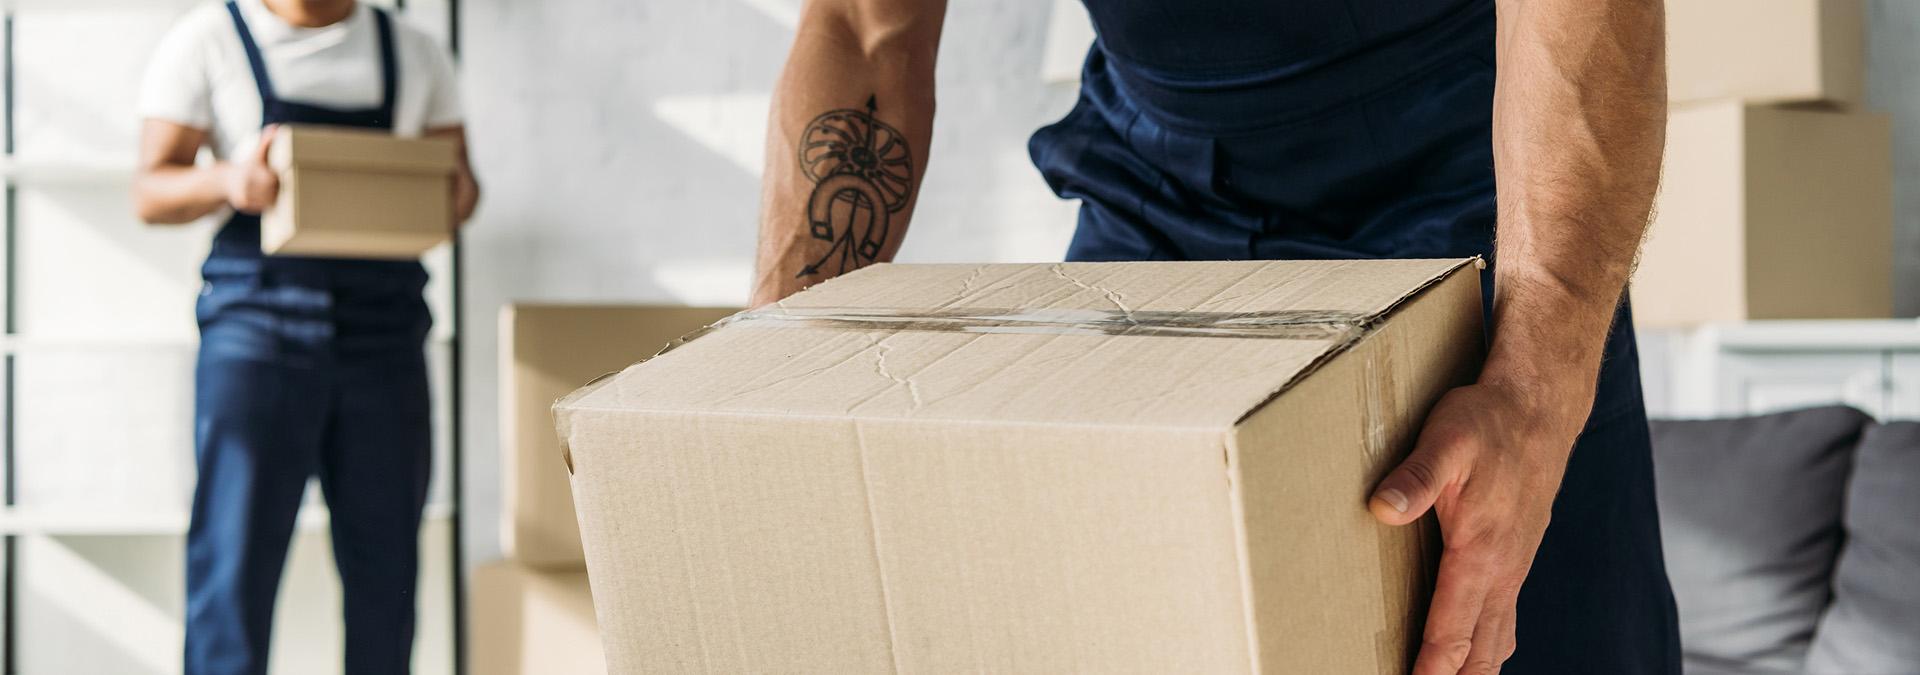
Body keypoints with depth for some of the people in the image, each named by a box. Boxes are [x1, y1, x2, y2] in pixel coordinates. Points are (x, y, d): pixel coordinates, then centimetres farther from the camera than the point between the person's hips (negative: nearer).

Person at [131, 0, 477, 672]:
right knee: (234, 565, -6)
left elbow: (458, 179, 16)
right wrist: (228, 180, -21)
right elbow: (151, 192, 1)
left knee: (384, 565, 5)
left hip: (385, 339, 3)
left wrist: (459, 195, -9)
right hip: (257, 333, -3)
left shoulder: (415, 55, 12)